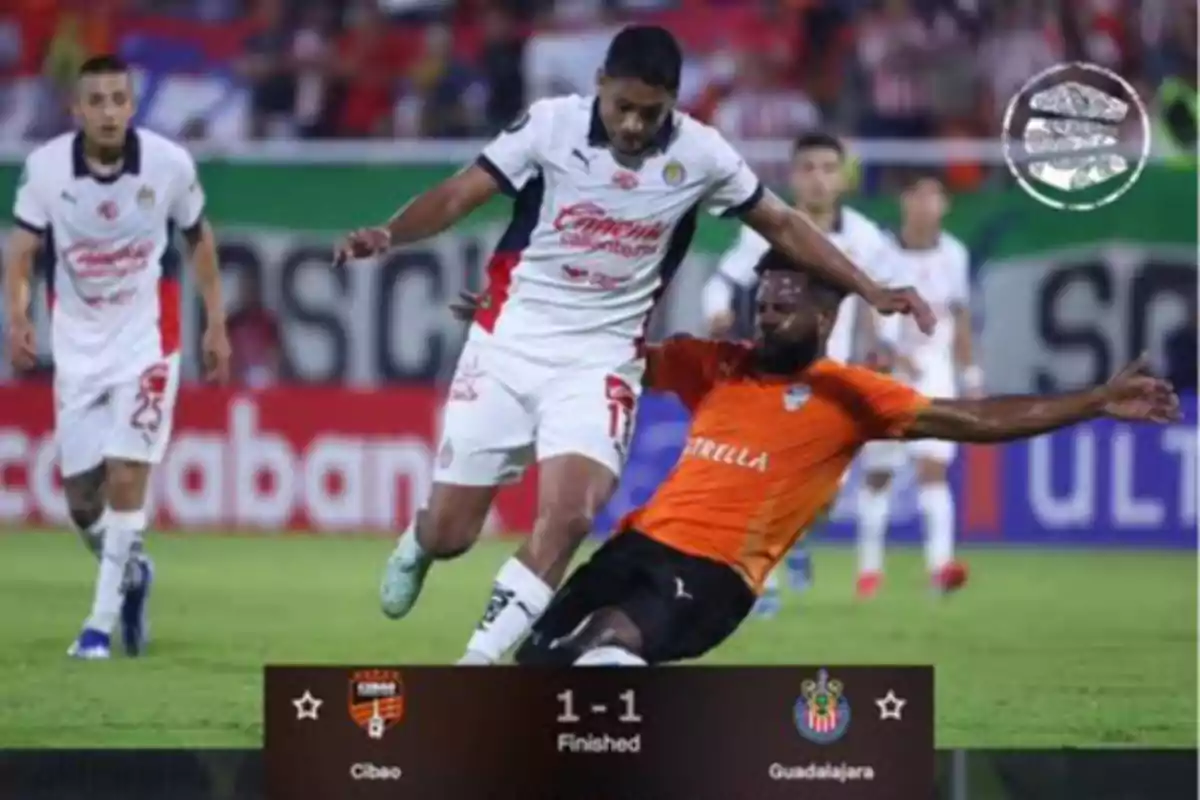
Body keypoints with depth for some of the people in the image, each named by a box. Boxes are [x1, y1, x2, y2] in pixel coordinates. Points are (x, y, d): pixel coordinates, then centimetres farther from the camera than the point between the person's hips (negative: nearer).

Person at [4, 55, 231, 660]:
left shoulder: (170, 164, -12)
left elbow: (199, 239, 4)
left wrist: (216, 324, 7)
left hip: (146, 342, -2)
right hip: (76, 345, 2)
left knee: (126, 477, -12)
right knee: (79, 493, 5)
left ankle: (102, 622, -4)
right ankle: (129, 572, 36)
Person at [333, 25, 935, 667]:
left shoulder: (700, 155, -7)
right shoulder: (552, 124, -12)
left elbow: (783, 226, 6)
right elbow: (459, 195, -13)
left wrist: (868, 290, 2)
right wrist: (387, 235, -31)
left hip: (600, 360, 1)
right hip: (509, 343, -1)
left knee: (568, 515, -22)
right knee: (449, 531, 4)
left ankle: (481, 661, -13)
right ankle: (418, 544, 43)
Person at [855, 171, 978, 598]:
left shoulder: (954, 254, 2)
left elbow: (960, 318, 12)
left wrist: (971, 378, 13)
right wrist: (893, 353, -30)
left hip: (935, 373, 1)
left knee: (934, 466, -14)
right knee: (877, 474, 7)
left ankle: (940, 563, -24)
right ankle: (869, 566, 21)